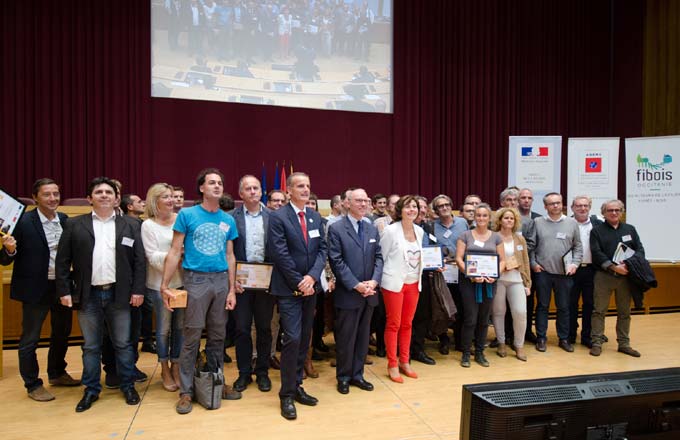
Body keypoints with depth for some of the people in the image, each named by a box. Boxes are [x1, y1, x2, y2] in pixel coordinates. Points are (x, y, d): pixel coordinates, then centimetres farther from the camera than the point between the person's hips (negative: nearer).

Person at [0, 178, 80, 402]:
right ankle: (33, 385, 26)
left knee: (62, 333, 19)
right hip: (35, 288, -5)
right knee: (30, 339, 9)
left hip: (62, 286, 5)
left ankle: (57, 374, 39)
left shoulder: (65, 220, 2)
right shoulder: (23, 222, -12)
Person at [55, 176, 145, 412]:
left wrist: (138, 290, -5)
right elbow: (62, 261, 3)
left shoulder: (130, 225, 4)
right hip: (88, 295, 0)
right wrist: (64, 291, -4)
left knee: (123, 344, 9)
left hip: (119, 294, 0)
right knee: (90, 346, 11)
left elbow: (139, 260, 1)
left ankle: (128, 386, 23)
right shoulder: (74, 225, 3)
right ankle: (91, 390, 25)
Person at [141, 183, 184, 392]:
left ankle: (175, 367, 26)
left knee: (180, 327, 9)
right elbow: (153, 256, -9)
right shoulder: (148, 225, -4)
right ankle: (165, 370, 25)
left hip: (181, 281, 2)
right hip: (160, 284, -2)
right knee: (163, 328, 9)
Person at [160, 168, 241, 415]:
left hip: (221, 280, 4)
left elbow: (230, 256, 10)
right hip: (196, 279, -4)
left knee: (217, 336, 12)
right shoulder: (187, 214, -3)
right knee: (192, 337, 1)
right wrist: (165, 285, -9)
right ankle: (186, 391, 14)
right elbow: (175, 251, -4)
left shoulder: (228, 220, 8)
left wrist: (232, 289, 5)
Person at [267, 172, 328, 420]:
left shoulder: (315, 217, 10)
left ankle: (296, 386, 24)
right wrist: (299, 283, -13)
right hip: (288, 289, -6)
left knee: (304, 339, 11)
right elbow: (280, 255, -14)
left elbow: (322, 249, 5)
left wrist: (311, 277, -11)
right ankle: (287, 395, 6)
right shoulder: (278, 218, -8)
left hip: (310, 287, 6)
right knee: (292, 339, -9)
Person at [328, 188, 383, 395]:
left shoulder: (373, 229, 11)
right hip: (348, 293, -5)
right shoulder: (336, 228, -7)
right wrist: (356, 285, -17)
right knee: (345, 338, 6)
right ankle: (343, 377, 22)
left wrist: (374, 281, -9)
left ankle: (357, 374, 27)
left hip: (369, 293, 5)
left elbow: (378, 257, 8)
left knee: (363, 337, 14)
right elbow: (336, 261, -12)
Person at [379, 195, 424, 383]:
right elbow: (381, 256, -5)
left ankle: (404, 362, 27)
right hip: (394, 283, -5)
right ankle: (392, 365, 17)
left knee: (407, 324, 14)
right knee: (393, 324, 4)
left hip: (413, 283, 5)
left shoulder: (420, 231, 5)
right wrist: (381, 279, -3)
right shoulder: (391, 230, -11)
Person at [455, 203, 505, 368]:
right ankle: (466, 353, 9)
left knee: (484, 319, 9)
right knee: (470, 318, -5)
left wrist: (495, 275, -11)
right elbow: (458, 258, -4)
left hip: (489, 282, 3)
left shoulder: (496, 237, 9)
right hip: (469, 281, -2)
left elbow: (502, 260, 7)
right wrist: (470, 275, -16)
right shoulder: (465, 235, 2)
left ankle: (480, 353, 22)